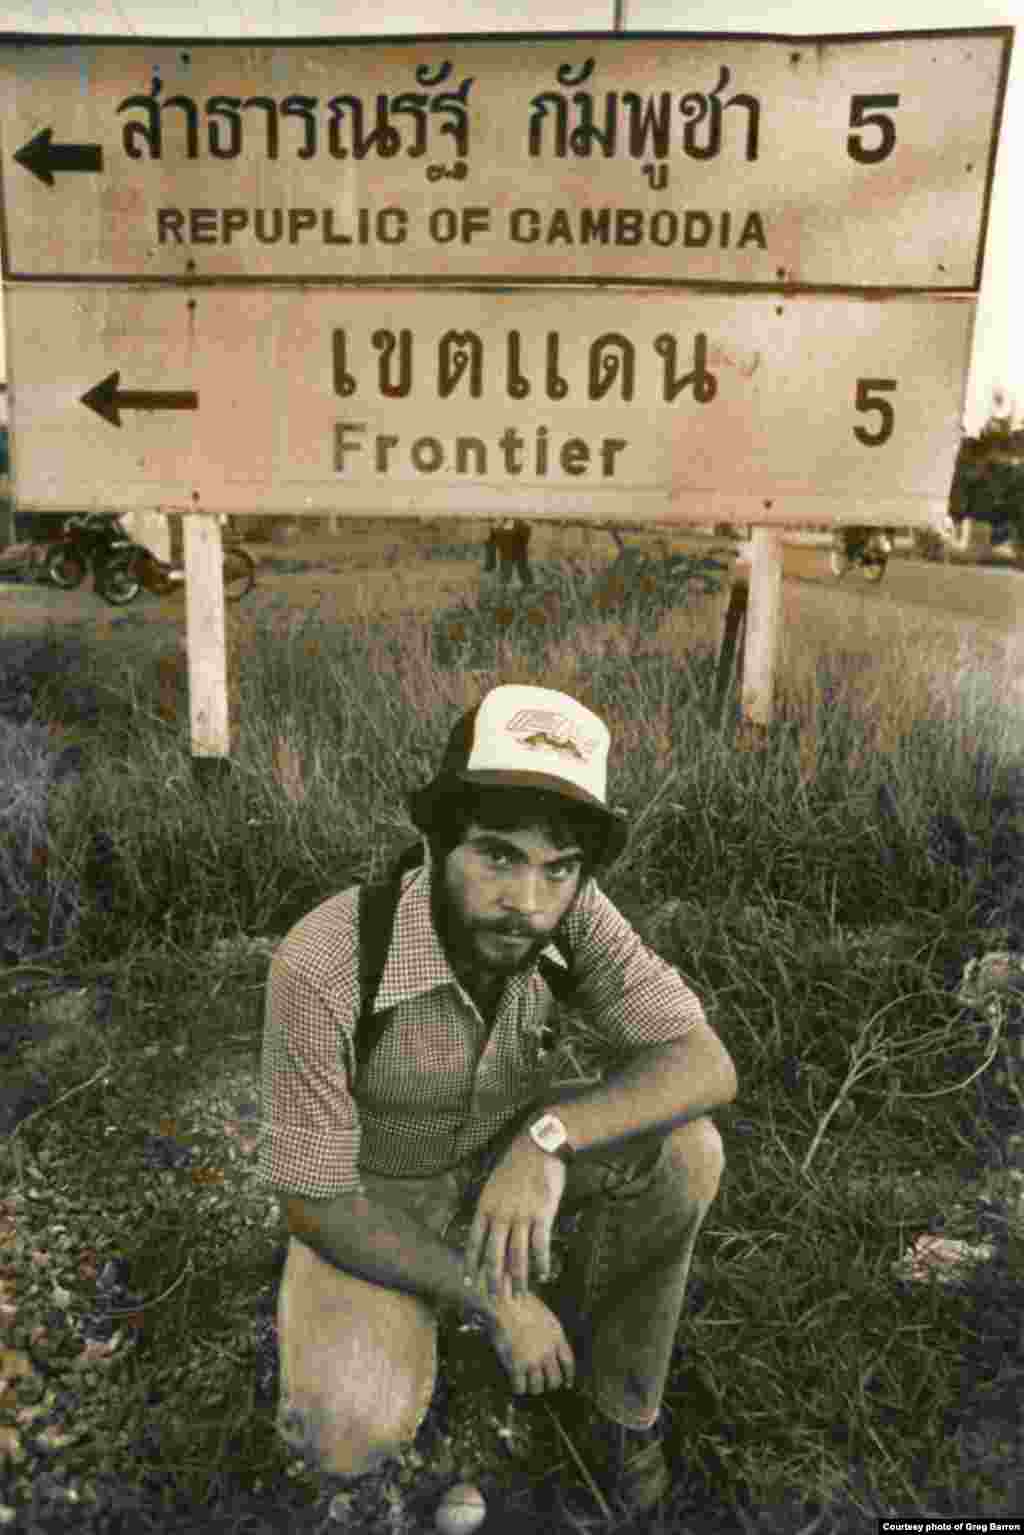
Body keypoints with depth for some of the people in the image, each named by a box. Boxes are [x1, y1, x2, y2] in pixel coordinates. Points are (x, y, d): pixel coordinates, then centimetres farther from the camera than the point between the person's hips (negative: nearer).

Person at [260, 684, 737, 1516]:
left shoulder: (566, 907, -25)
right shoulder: (324, 964, -36)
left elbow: (706, 1065, -28)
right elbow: (312, 1201, -26)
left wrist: (548, 1138, -44)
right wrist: (498, 1305, -26)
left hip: (497, 1156, 3)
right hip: (365, 1199, -2)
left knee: (682, 1148, -22)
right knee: (351, 1435, -27)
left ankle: (611, 1397, 2)